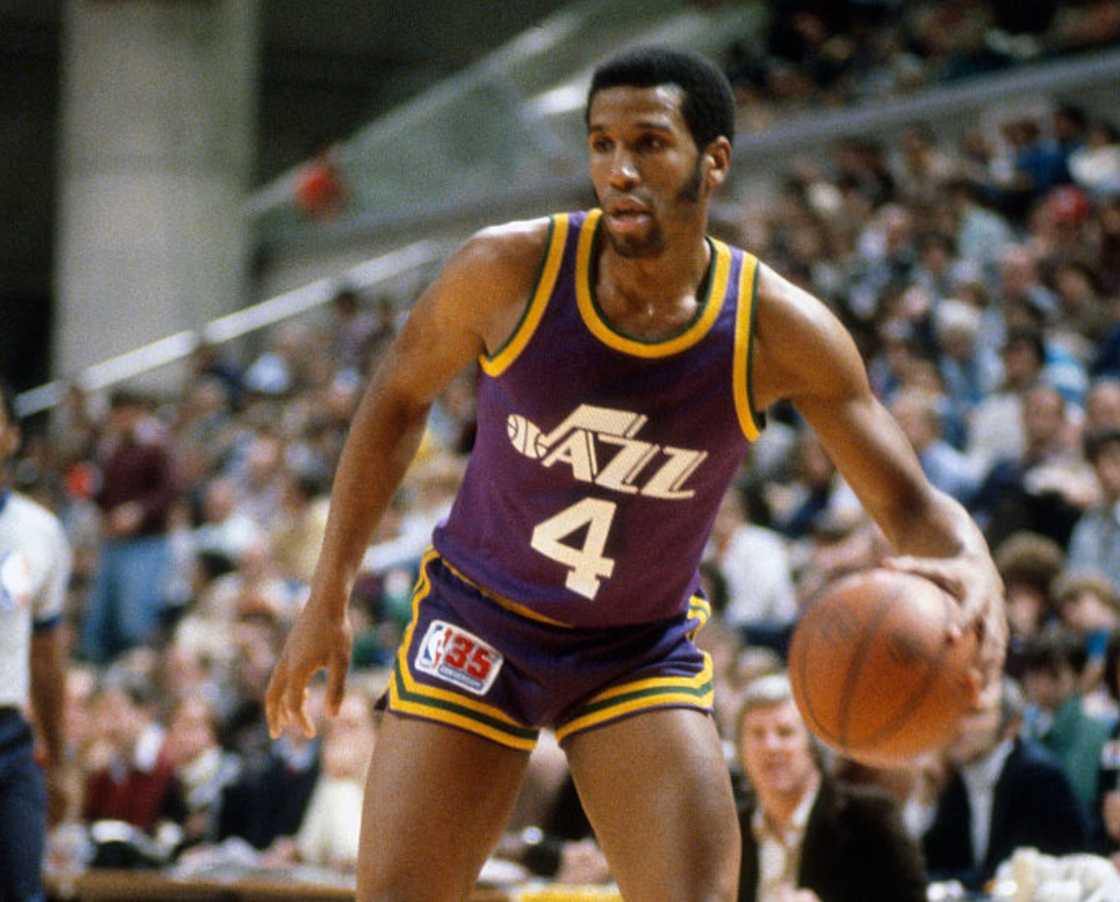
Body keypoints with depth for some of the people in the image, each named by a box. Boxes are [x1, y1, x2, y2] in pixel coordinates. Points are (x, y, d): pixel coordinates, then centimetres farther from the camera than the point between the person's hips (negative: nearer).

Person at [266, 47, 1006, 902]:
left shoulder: (777, 329, -18)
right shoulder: (512, 269, -18)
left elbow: (911, 503, -14)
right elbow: (399, 398, 0)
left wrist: (973, 571, -39)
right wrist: (328, 598, 0)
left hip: (643, 652, 0)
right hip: (478, 621, 0)